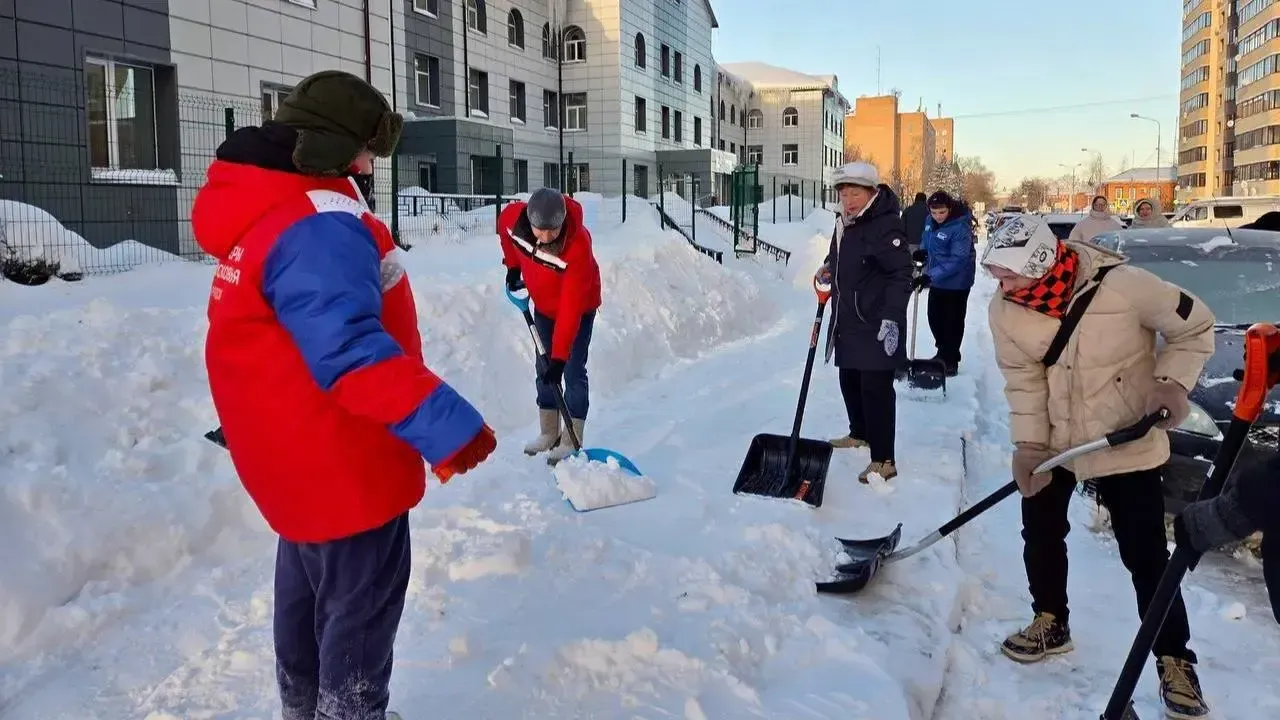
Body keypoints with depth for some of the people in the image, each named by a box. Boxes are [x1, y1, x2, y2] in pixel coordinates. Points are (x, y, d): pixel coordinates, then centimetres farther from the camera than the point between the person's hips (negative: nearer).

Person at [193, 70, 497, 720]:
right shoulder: (317, 227, -26)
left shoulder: (265, 212, 8)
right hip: (342, 465, -11)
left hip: (302, 455, 11)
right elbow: (352, 352, -35)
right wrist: (446, 425, -37)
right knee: (361, 610, 7)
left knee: (311, 595, 26)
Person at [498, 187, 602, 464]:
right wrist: (513, 266, 5)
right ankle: (548, 432, 23)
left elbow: (570, 309, -39)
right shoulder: (512, 217, -26)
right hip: (543, 304, 6)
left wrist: (559, 356, -39)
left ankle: (571, 439, 1)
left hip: (579, 307, -5)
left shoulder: (578, 246, -39)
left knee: (572, 370, -8)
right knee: (543, 368, 11)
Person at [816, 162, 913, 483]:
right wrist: (828, 269, 12)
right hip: (847, 321, 9)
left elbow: (901, 275, -22)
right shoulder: (844, 224, 12)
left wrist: (892, 318, -27)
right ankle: (860, 434, 41)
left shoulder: (886, 226, -17)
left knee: (876, 389, -8)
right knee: (849, 381, 20)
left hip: (876, 326, -9)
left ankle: (884, 460, -3)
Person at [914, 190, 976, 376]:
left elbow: (957, 260, -29)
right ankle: (943, 353, 36)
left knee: (953, 321, 3)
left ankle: (951, 360, 18)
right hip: (936, 280, 8)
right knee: (934, 318, 17)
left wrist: (929, 276, -35)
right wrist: (922, 251, -7)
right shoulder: (930, 220, -2)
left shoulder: (960, 227, -25)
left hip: (956, 282, -8)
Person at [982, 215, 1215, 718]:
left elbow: (1194, 326, -10)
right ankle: (1051, 623, 35)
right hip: (1054, 439, 4)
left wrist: (1171, 382, -19)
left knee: (1145, 554, 1)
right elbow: (1023, 379, -6)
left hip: (1127, 439, -4)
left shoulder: (1121, 285, -26)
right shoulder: (1005, 309, -14)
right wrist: (1029, 443, -13)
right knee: (1040, 531, 13)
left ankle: (1174, 660, 17)